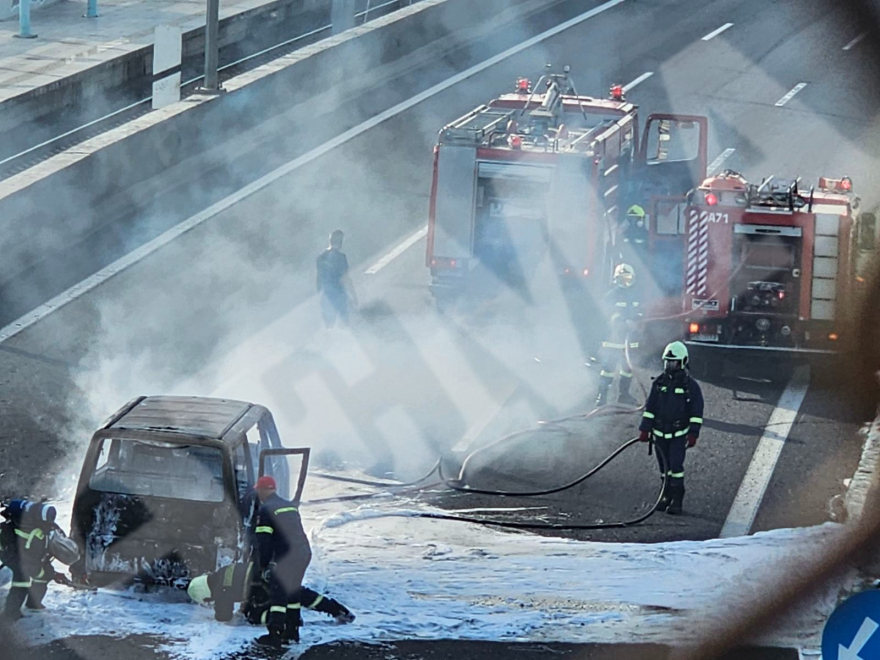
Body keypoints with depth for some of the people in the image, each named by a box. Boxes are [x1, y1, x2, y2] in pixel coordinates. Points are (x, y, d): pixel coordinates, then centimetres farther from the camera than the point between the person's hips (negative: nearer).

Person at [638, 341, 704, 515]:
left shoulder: (690, 385, -6)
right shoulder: (659, 383, 5)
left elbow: (696, 411, -4)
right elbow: (650, 407, 10)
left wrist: (693, 434, -9)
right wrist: (645, 429, 6)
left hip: (679, 434, -4)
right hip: (660, 433, 4)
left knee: (676, 466, -12)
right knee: (665, 467, 9)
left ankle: (677, 500, -8)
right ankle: (667, 496, 18)